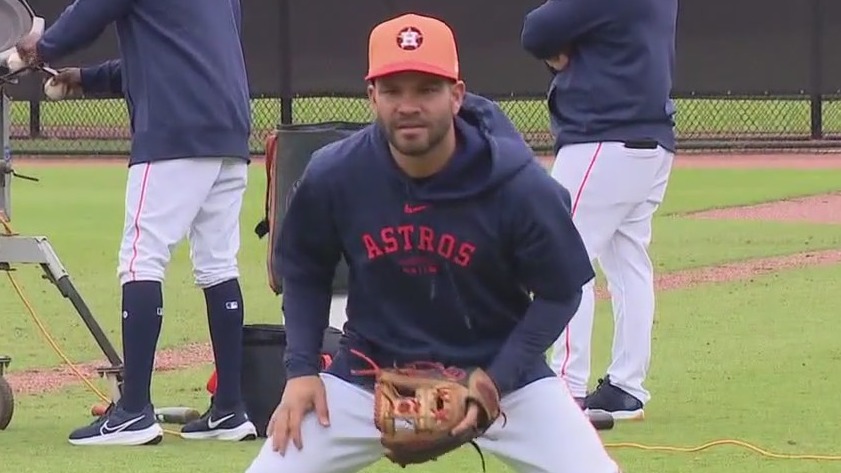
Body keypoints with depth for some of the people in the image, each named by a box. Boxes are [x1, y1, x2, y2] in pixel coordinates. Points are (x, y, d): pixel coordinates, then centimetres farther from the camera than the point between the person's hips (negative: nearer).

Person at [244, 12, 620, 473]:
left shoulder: (521, 187, -21)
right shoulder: (333, 176, -15)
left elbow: (558, 293, -8)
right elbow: (303, 270, 4)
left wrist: (495, 383, -17)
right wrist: (301, 368, -5)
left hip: (499, 369, -1)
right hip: (371, 372, 2)